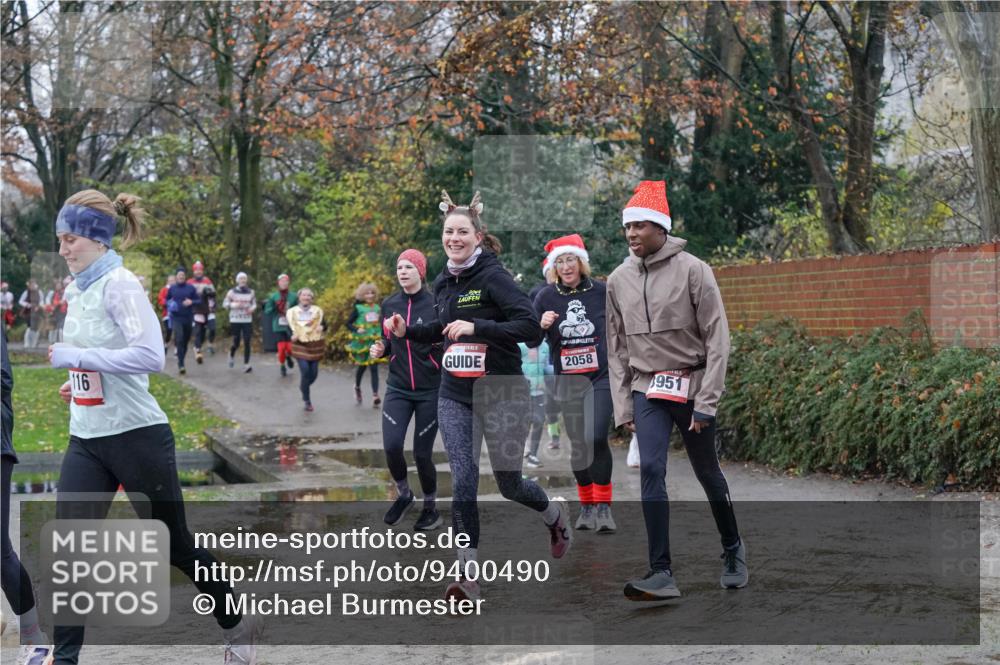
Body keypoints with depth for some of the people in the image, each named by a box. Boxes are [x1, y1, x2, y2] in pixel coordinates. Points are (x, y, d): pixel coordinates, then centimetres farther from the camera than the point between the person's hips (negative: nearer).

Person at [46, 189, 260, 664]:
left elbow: (150, 356, -27)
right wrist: (80, 378, 10)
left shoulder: (119, 285, -16)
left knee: (174, 545, 7)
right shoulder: (77, 290, 9)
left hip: (135, 436, -7)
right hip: (86, 442, 7)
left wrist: (74, 357, -23)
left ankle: (236, 627, 28)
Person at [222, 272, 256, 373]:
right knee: (236, 343, 2)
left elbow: (254, 303, 16)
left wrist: (252, 308, -5)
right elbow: (225, 303, 1)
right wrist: (233, 305, -17)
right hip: (235, 320, -2)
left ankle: (246, 364, -2)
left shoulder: (250, 292, 7)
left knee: (247, 343, -6)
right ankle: (232, 355, 36)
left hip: (247, 320, 2)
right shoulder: (232, 292, -1)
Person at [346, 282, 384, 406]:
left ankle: (375, 395, -13)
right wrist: (356, 330, -20)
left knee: (374, 367, -7)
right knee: (362, 366, 11)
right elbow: (348, 323, -4)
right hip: (361, 341, -2)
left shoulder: (377, 308, 7)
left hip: (375, 341, 2)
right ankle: (357, 387, 40)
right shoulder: (358, 308, -5)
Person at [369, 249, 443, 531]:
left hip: (430, 391, -3)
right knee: (391, 447, -13)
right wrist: (380, 349, -4)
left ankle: (431, 507, 23)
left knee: (422, 454, 0)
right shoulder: (389, 304, 4)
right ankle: (403, 494, 15)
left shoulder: (435, 304, -8)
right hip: (397, 389, 3)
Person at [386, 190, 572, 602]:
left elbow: (530, 327, -20)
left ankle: (556, 516, 41)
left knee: (509, 483, 8)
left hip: (501, 392, -5)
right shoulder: (443, 283, 9)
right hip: (454, 397, 5)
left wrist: (477, 327, -27)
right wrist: (407, 331, 10)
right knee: (463, 480, -7)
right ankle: (468, 576, -5)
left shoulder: (493, 277, -13)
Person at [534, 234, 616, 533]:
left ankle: (604, 507, -9)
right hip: (567, 381, 2)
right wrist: (542, 325, -18)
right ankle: (587, 506, 21)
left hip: (602, 377, -2)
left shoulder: (602, 291, -3)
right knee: (578, 445, 8)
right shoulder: (546, 296, 0)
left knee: (596, 438, -17)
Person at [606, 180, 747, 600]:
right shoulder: (618, 280, 3)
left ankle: (733, 550, 33)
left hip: (691, 387, -3)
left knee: (707, 473, 10)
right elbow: (616, 348, 9)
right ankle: (661, 573, -12)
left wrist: (706, 401, -13)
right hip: (646, 390, 3)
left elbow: (717, 338, -9)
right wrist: (623, 407, 5)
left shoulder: (692, 271, -10)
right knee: (651, 470, -12)